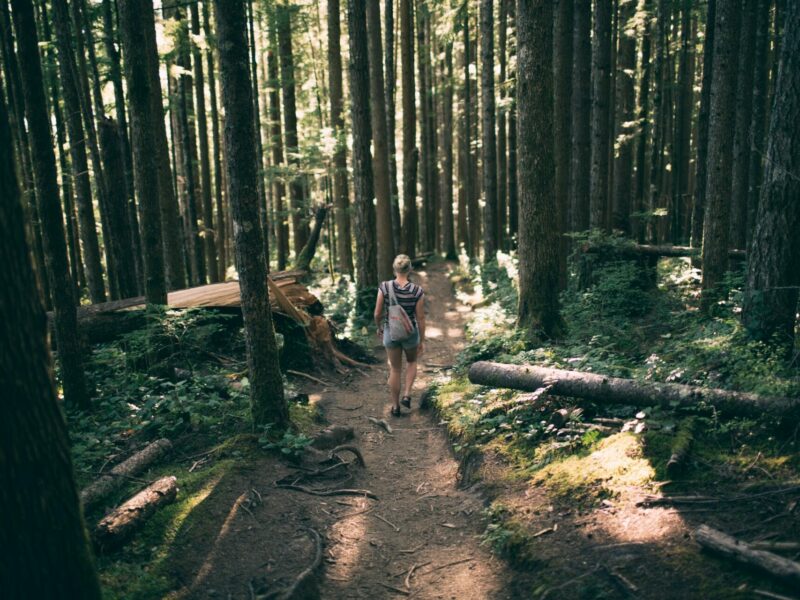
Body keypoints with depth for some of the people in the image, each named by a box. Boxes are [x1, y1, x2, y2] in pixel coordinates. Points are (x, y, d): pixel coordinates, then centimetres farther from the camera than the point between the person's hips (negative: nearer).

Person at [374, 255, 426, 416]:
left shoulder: (384, 287, -17)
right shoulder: (417, 291, -18)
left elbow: (378, 313, -9)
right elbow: (420, 318, -11)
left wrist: (379, 328, 12)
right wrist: (422, 341, 1)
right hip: (410, 333, -1)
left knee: (395, 369, 19)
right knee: (412, 362, 30)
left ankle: (395, 407, 28)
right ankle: (406, 395, 17)